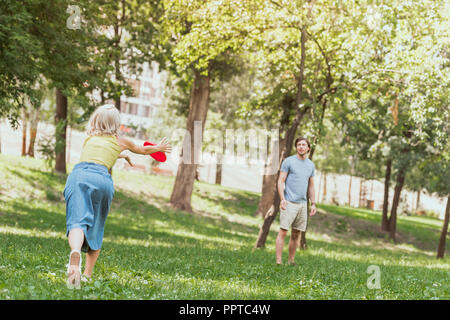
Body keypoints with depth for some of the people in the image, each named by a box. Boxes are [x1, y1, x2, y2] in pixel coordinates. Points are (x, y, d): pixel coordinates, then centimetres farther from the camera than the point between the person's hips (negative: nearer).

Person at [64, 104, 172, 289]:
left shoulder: (89, 138, 27)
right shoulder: (120, 141, 21)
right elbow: (143, 150, 42)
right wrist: (159, 148, 62)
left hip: (79, 174, 0)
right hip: (102, 178, 0)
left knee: (78, 221, -17)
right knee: (96, 229, 14)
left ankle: (75, 253, -48)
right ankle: (87, 274, 11)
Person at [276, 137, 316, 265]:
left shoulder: (311, 165, 14)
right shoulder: (288, 161, -2)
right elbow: (281, 181, -6)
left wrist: (313, 204, 15)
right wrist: (282, 199, -18)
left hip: (302, 204, 5)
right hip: (289, 203, -5)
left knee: (296, 235, 7)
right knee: (283, 232, -10)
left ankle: (291, 261, 15)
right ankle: (278, 262, -10)